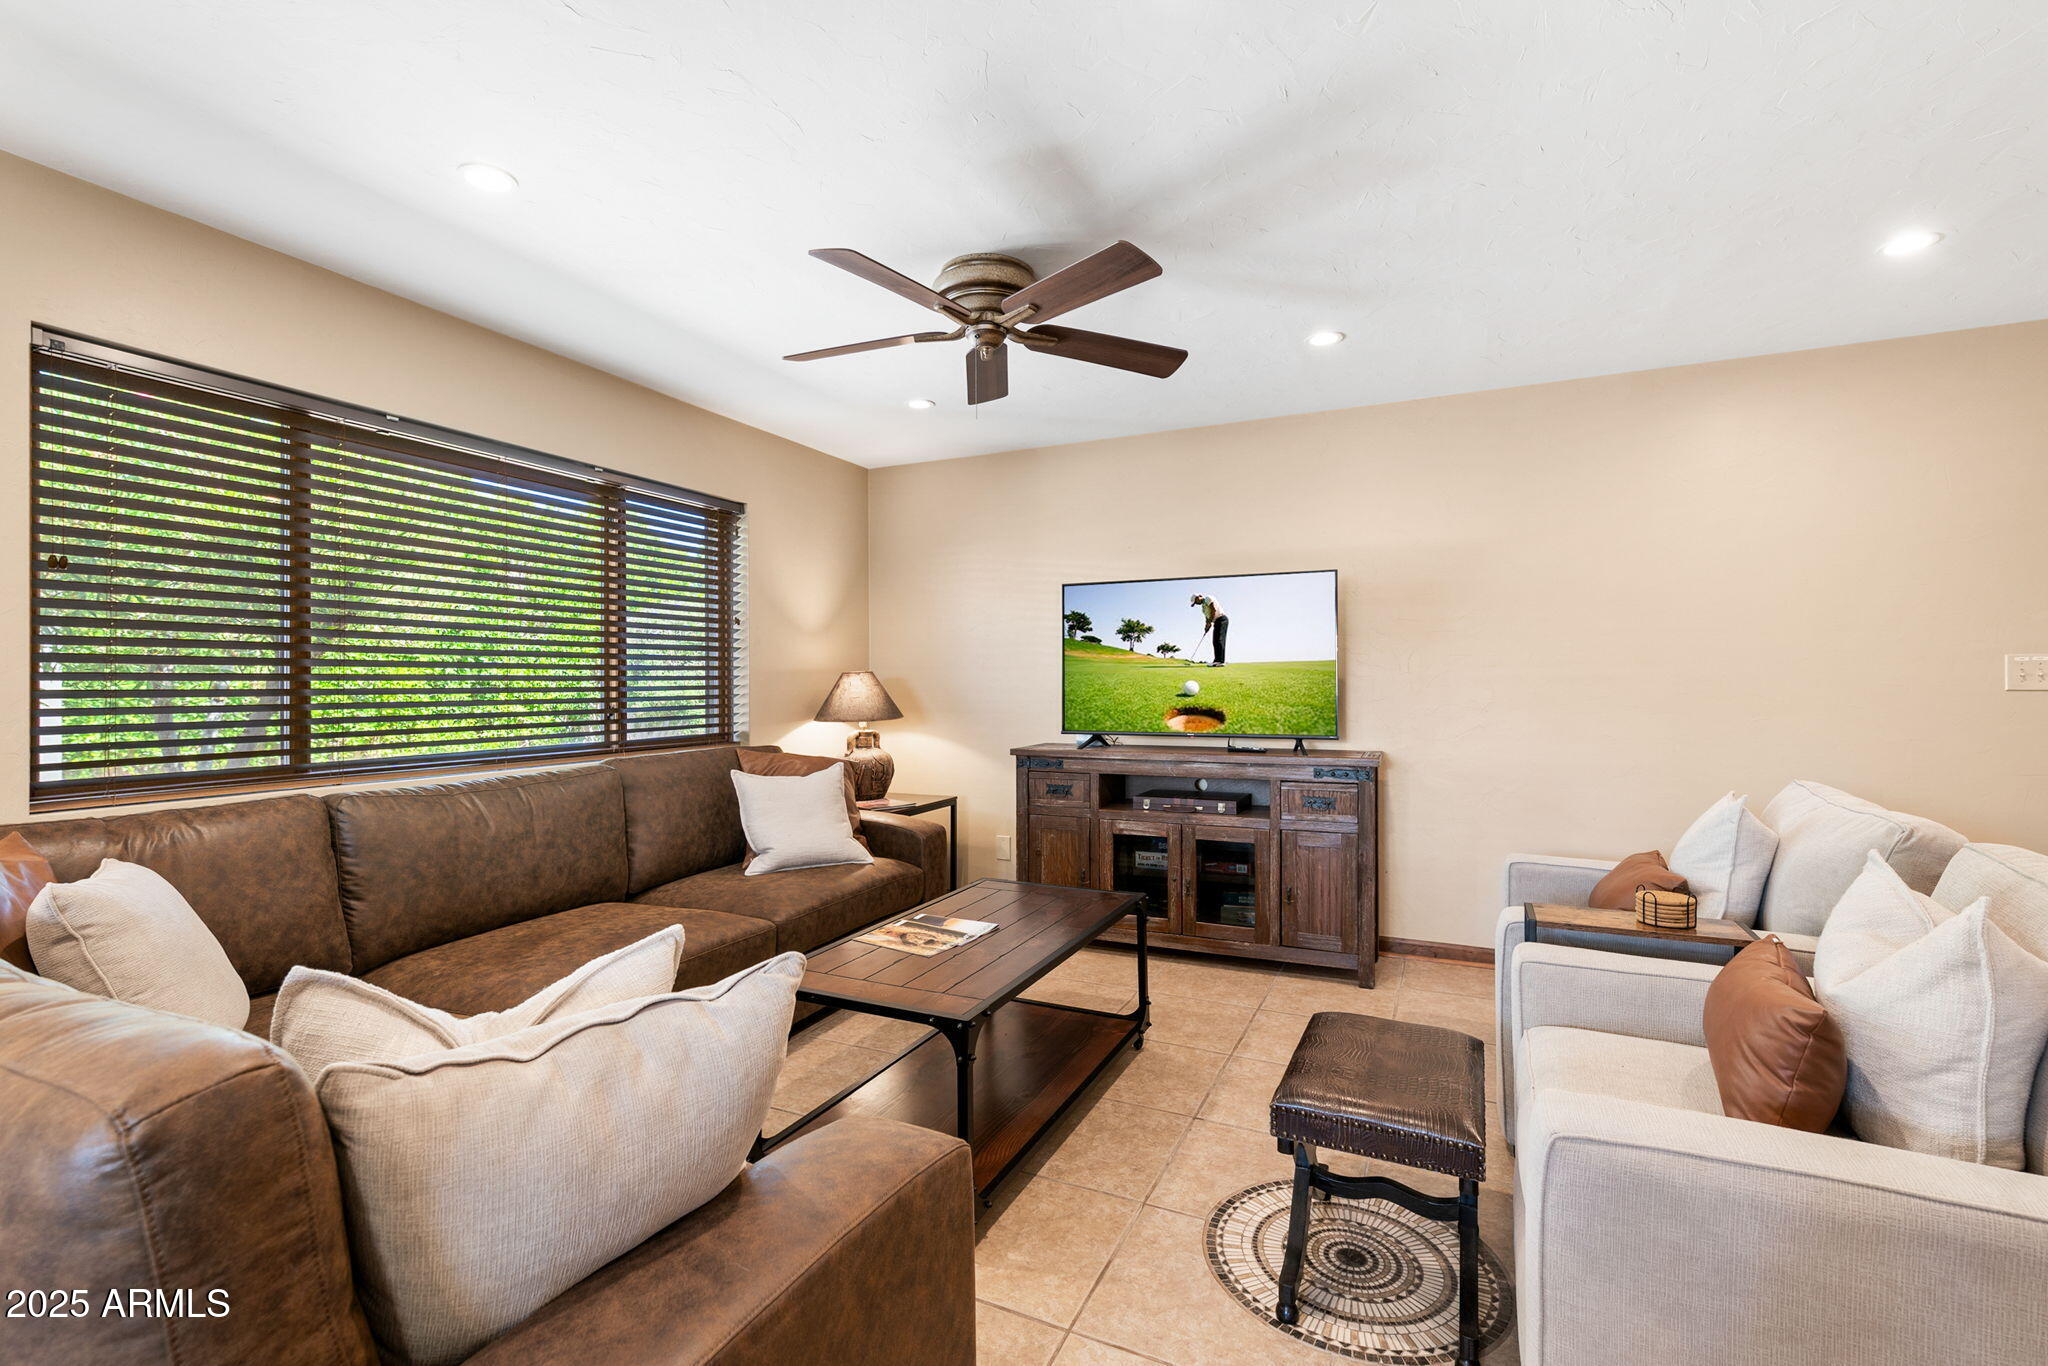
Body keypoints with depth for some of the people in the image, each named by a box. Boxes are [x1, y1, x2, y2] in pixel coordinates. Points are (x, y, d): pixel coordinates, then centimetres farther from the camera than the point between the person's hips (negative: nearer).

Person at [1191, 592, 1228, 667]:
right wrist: (1206, 626, 3)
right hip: (1216, 622, 10)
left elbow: (1214, 610, -17)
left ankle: (1221, 661, -22)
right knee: (1216, 642, 5)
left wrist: (1209, 622, -16)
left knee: (1219, 640, -16)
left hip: (1221, 619, -10)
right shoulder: (1203, 606, 23)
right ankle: (1217, 660, 4)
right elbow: (1207, 618, 19)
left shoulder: (1208, 598, -4)